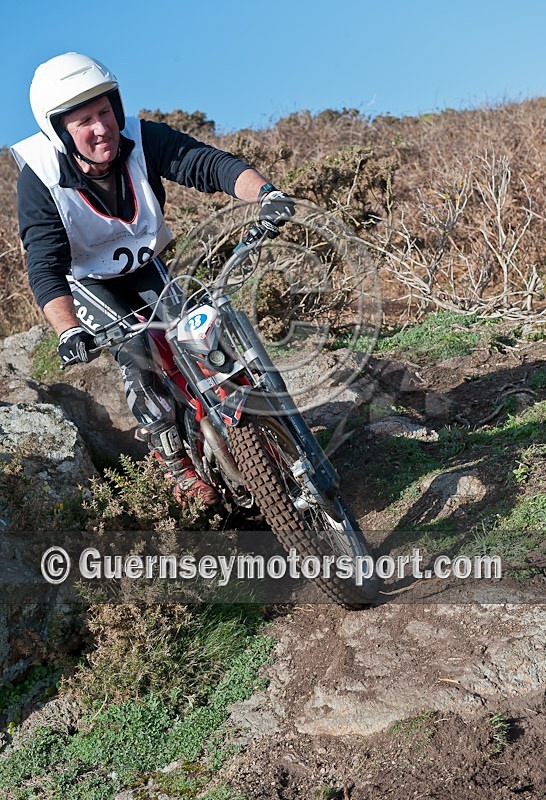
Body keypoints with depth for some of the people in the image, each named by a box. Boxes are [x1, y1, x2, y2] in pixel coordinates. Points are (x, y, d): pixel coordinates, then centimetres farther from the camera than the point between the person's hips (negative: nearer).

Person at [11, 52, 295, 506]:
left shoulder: (142, 139, -26)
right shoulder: (40, 179, -30)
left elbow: (210, 164, -37)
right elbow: (45, 268, -36)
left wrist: (264, 193, -57)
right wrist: (69, 331, -54)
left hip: (145, 266, 3)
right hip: (86, 280, -3)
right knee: (136, 352, -21)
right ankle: (176, 463, -4)